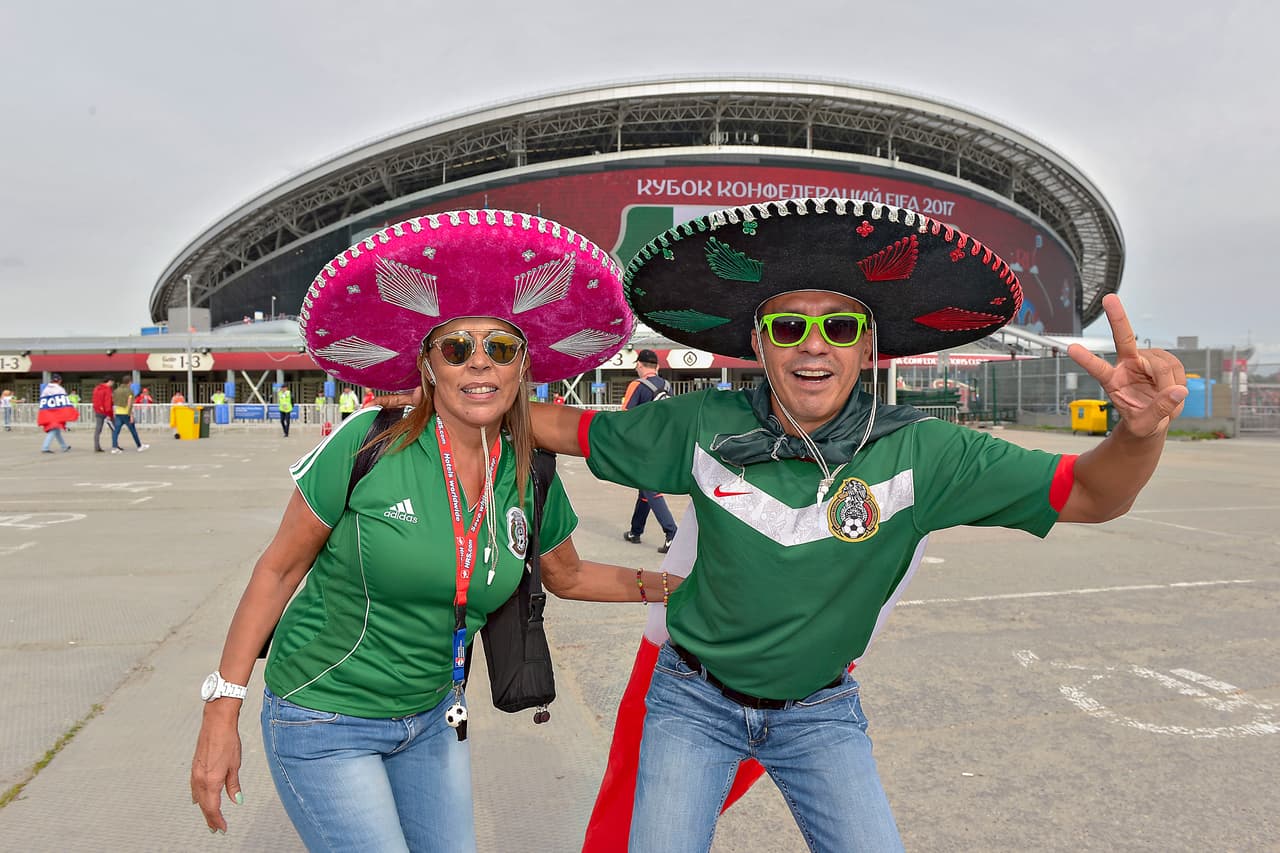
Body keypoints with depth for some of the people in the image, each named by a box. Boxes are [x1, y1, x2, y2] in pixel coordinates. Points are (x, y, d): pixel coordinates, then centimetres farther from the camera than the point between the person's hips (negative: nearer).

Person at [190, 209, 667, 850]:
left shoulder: (530, 478, -6)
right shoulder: (368, 444, -19)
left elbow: (569, 577, 12)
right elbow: (279, 568, -10)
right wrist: (221, 714, -8)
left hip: (431, 717, 5)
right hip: (324, 722, -4)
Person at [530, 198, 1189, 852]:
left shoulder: (918, 453, -18)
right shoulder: (704, 426, -15)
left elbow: (1089, 493, -20)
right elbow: (574, 430, -2)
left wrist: (1141, 431, -40)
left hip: (820, 713, 0)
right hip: (695, 701, 0)